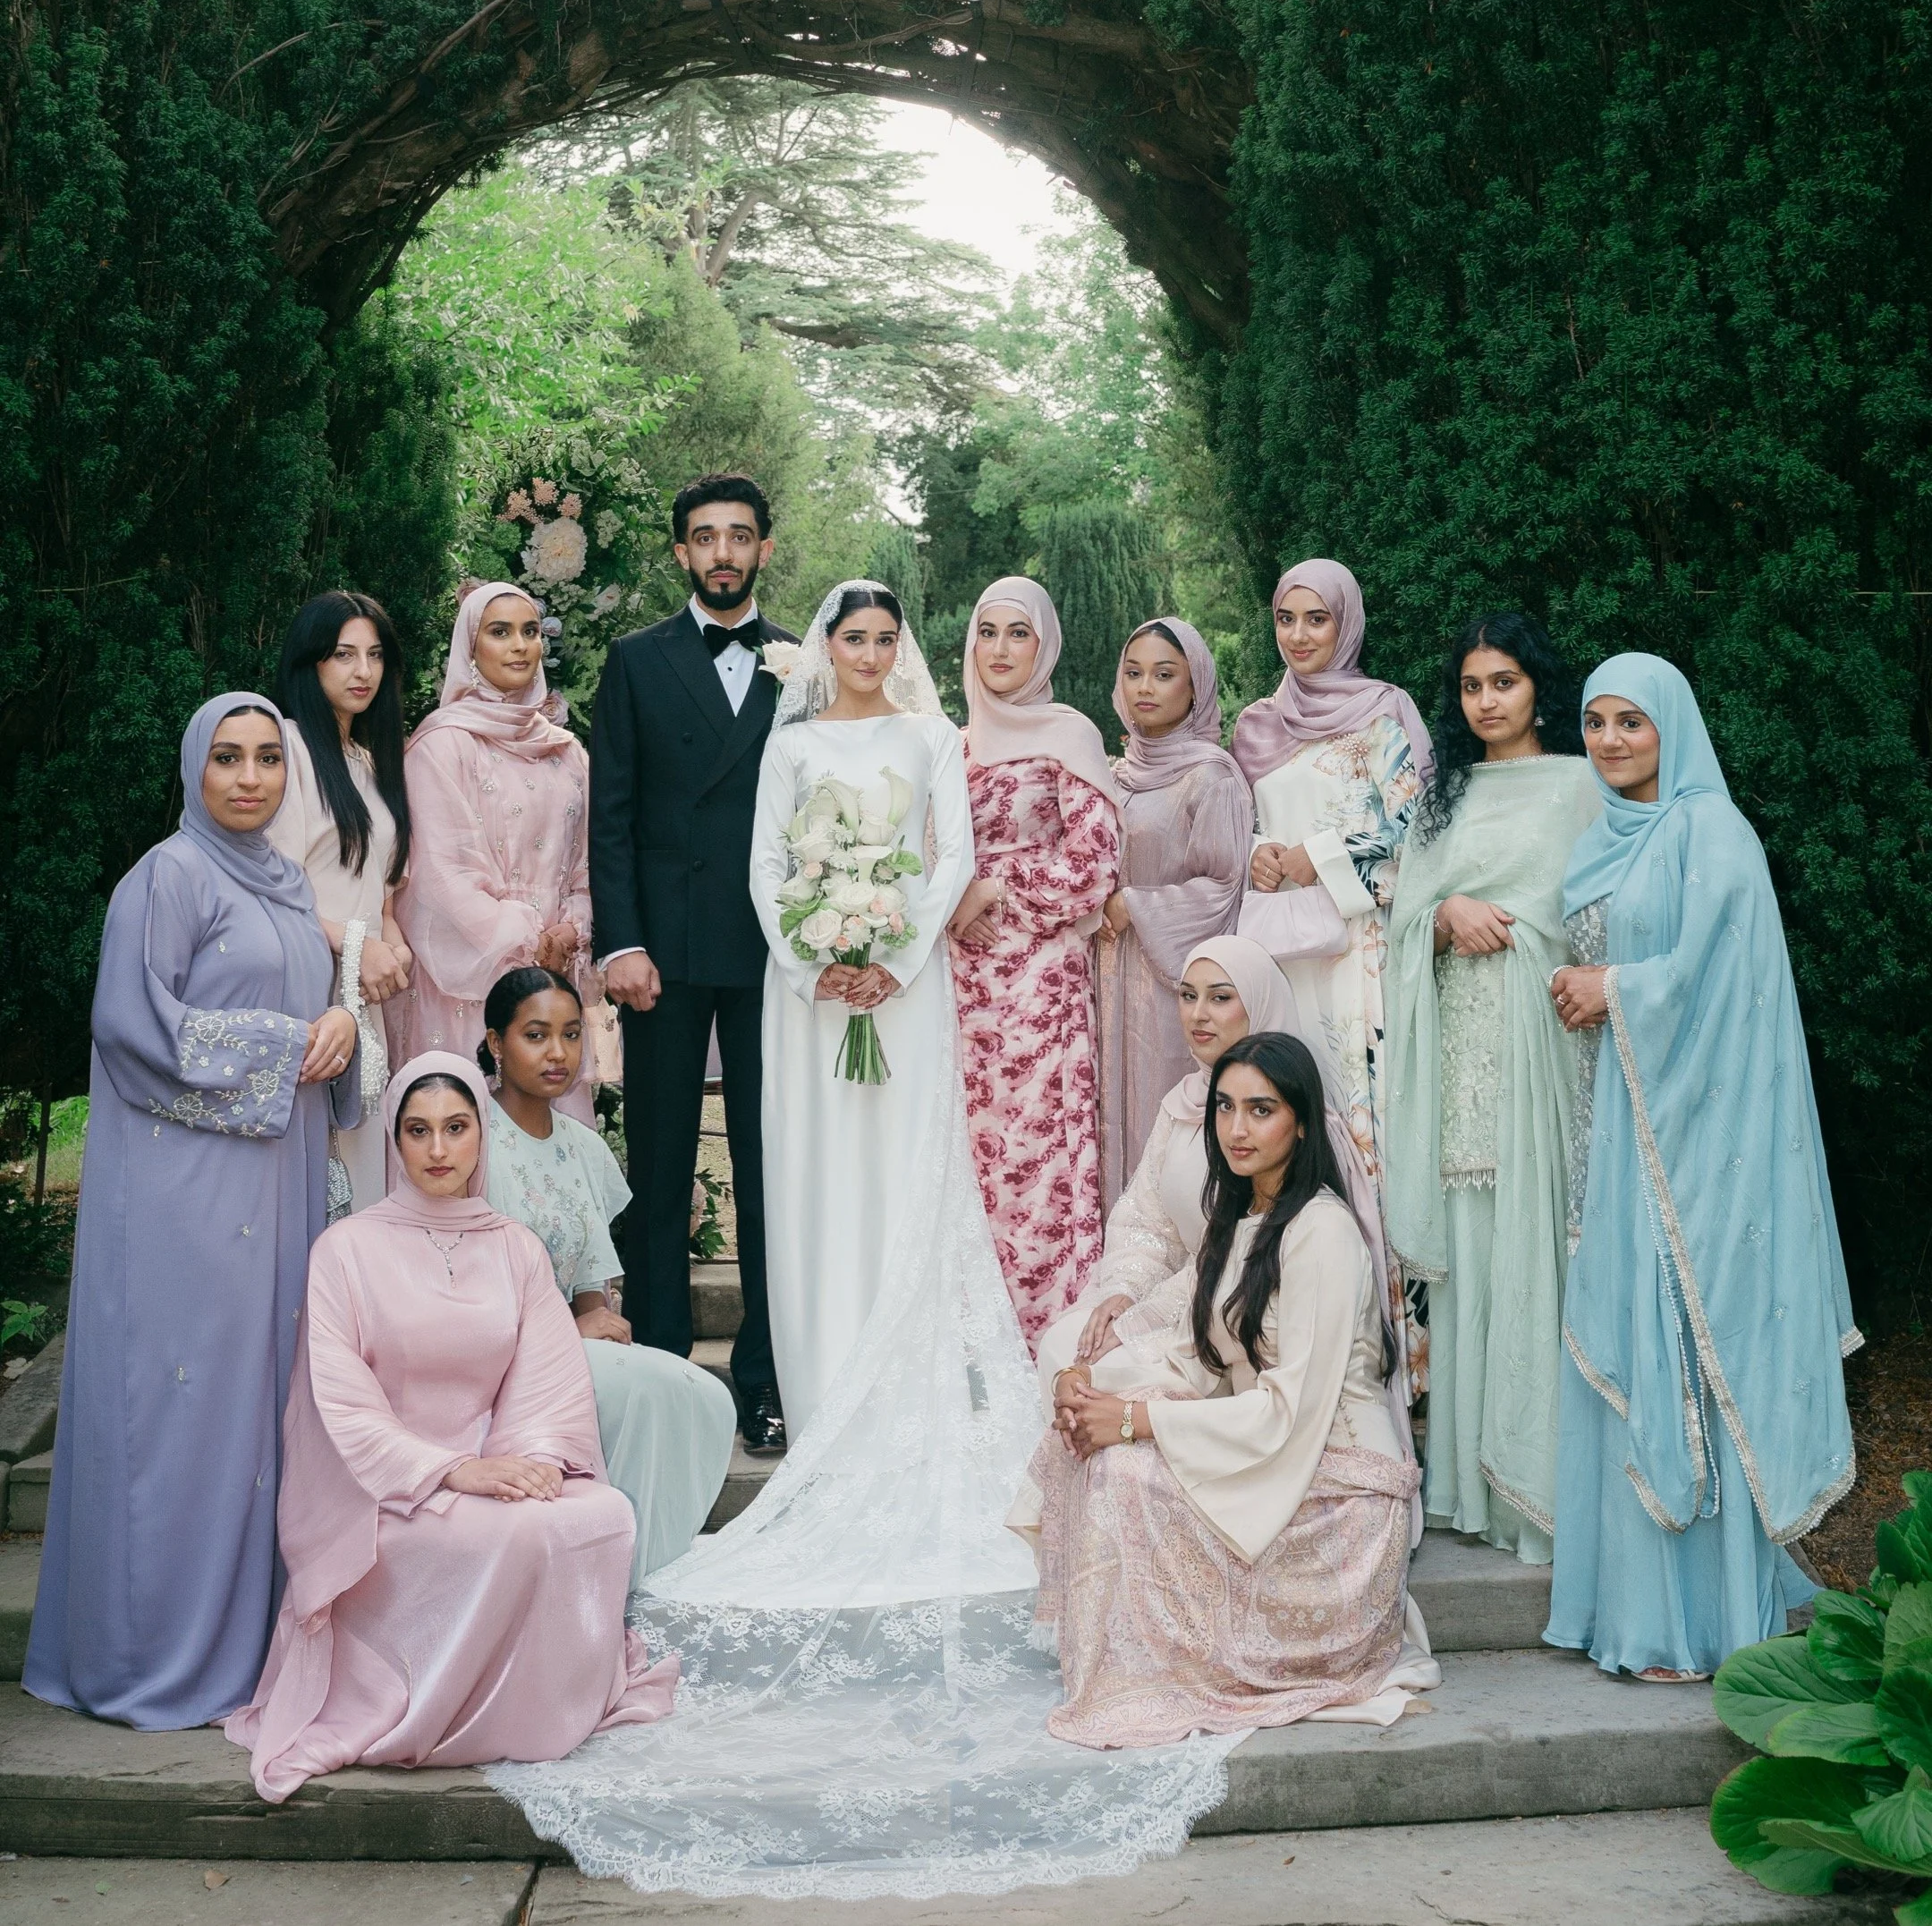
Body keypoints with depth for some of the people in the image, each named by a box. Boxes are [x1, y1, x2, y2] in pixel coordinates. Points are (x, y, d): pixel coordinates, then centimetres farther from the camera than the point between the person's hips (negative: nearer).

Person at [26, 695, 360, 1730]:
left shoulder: (288, 884, 17)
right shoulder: (168, 876, -7)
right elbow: (134, 1020, -15)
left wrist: (342, 1023, 1)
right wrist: (285, 1045, -11)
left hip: (277, 1169, 8)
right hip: (186, 1172, -8)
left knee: (264, 1388, 8)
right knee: (186, 1395, -4)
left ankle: (247, 1629, 16)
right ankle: (163, 1654, 5)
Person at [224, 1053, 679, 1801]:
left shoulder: (517, 1250, 12)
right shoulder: (348, 1249, -1)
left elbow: (552, 1378, 3)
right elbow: (341, 1404, -8)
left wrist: (538, 1457, -19)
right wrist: (448, 1471, -20)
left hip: (492, 1475, 4)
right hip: (383, 1499, -4)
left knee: (605, 1514, -27)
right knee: (519, 1536, -33)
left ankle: (563, 1700, -7)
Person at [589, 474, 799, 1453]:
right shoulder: (637, 661, 9)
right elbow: (610, 813, 3)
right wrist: (621, 942, -7)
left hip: (773, 951, 0)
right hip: (667, 948, 0)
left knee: (770, 1173, 3)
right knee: (660, 1171, 4)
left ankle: (764, 1380, 11)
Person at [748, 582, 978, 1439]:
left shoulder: (931, 737, 9)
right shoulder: (793, 743, 10)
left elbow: (956, 854, 1)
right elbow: (765, 866, 4)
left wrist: (898, 963, -10)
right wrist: (811, 969, -9)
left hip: (907, 971, 0)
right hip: (808, 973, 1)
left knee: (903, 1164, -2)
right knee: (814, 1167, -1)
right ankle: (821, 1392, 4)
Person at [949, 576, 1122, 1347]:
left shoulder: (1068, 735, -2)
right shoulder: (958, 741, 15)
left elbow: (1093, 866, -8)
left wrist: (995, 889, -7)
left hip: (1039, 974, -5)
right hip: (965, 978, 5)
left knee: (1035, 1146, -8)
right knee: (973, 1152, 4)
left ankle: (1049, 1336, -2)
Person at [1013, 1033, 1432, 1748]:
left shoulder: (1321, 1233, -20)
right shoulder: (1238, 1215, 10)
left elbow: (1292, 1409, -23)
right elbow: (1194, 1349, 11)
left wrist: (1137, 1418, -22)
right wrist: (1092, 1377, -8)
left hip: (1331, 1494, -9)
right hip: (1266, 1462, 9)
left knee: (1125, 1470, -24)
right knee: (1082, 1437, -5)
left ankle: (1139, 1686, -7)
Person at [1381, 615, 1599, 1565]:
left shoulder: (1579, 784, 6)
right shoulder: (1443, 794, 19)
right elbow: (1406, 912, 12)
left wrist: (1488, 920, -5)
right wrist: (1449, 916, -6)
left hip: (1536, 1040, -4)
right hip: (1457, 1044, 4)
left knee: (1535, 1234, -8)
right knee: (1464, 1244, 1)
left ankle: (1542, 1469, -3)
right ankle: (1470, 1473, 6)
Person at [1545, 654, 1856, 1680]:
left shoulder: (1708, 827, -8)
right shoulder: (1604, 838, 16)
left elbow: (1702, 970, -16)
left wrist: (1611, 992, -3)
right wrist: (1584, 993, 1)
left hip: (1698, 1117, -8)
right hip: (1624, 1105, 8)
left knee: (1689, 1332, -7)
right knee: (1624, 1336, 8)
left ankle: (1704, 1612, 0)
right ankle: (1638, 1583, 16)